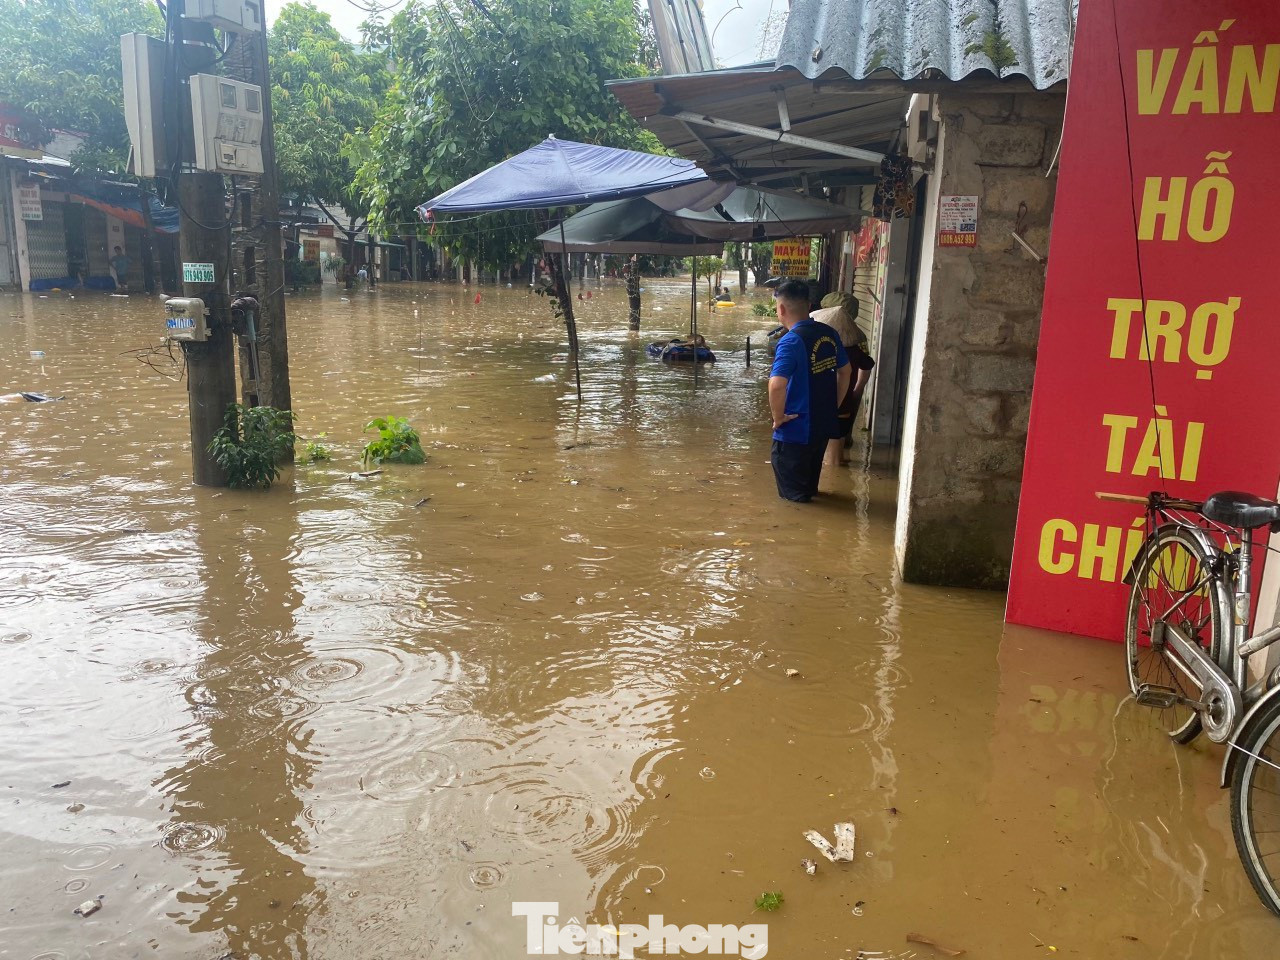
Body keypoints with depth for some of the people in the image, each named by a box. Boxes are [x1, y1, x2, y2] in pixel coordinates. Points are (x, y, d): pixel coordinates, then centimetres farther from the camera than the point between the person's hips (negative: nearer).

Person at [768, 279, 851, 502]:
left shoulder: (791, 341, -22)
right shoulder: (829, 333, 3)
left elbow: (777, 384, -34)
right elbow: (845, 372, 15)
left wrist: (778, 417, -18)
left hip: (797, 429, -8)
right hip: (825, 424, 8)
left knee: (793, 498, 7)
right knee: (809, 483, 28)